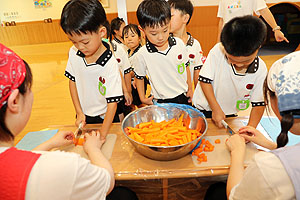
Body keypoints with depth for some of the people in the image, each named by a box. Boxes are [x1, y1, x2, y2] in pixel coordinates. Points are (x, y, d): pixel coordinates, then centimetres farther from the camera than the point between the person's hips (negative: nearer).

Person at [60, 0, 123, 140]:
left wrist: (102, 135, -24)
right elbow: (72, 81, 1)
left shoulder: (110, 64, -29)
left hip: (104, 118, -4)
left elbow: (112, 102, -26)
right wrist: (79, 113, 0)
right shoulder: (73, 53, -12)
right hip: (84, 115, 5)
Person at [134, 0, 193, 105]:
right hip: (161, 102, -3)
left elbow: (186, 66, 6)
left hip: (183, 97, 3)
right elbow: (139, 77, -1)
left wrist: (190, 88, 11)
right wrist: (143, 98, -4)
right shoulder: (142, 55, -17)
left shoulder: (179, 44, -8)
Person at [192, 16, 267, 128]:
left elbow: (258, 104, -9)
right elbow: (205, 80, -19)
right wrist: (216, 109, -19)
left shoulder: (260, 70, -16)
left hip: (229, 115, 2)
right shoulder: (218, 51, -24)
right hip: (203, 109, -1)